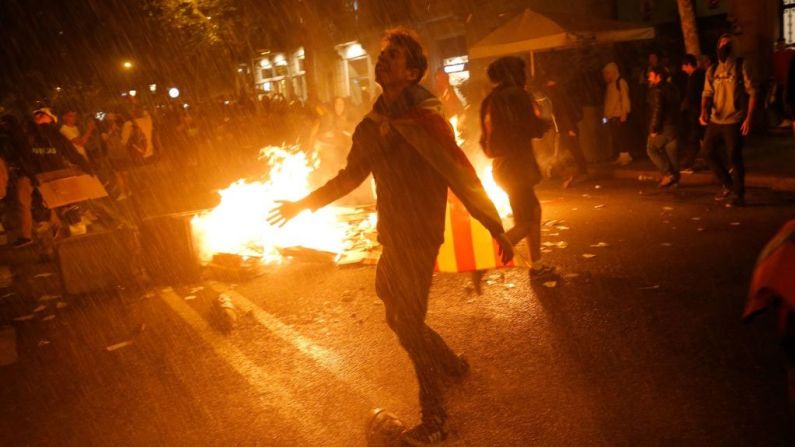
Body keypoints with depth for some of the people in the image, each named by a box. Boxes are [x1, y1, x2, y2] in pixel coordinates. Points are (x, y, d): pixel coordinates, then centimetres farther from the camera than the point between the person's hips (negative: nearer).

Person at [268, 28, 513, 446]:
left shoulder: (425, 119, -18)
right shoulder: (374, 123, 6)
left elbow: (462, 177, -20)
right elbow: (350, 176, 16)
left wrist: (497, 229, -19)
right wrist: (303, 204, 18)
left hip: (417, 240, -8)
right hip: (392, 238, 8)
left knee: (409, 325, -1)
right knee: (398, 317, 21)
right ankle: (452, 365, 45)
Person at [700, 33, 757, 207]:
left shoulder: (740, 67, -4)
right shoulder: (712, 70, 9)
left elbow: (752, 93, -5)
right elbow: (707, 93, 7)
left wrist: (748, 119, -13)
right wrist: (703, 112, -13)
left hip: (734, 121, -5)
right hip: (715, 120, 5)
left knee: (735, 157, -3)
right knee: (708, 150, 7)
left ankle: (738, 195, 9)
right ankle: (728, 185, 26)